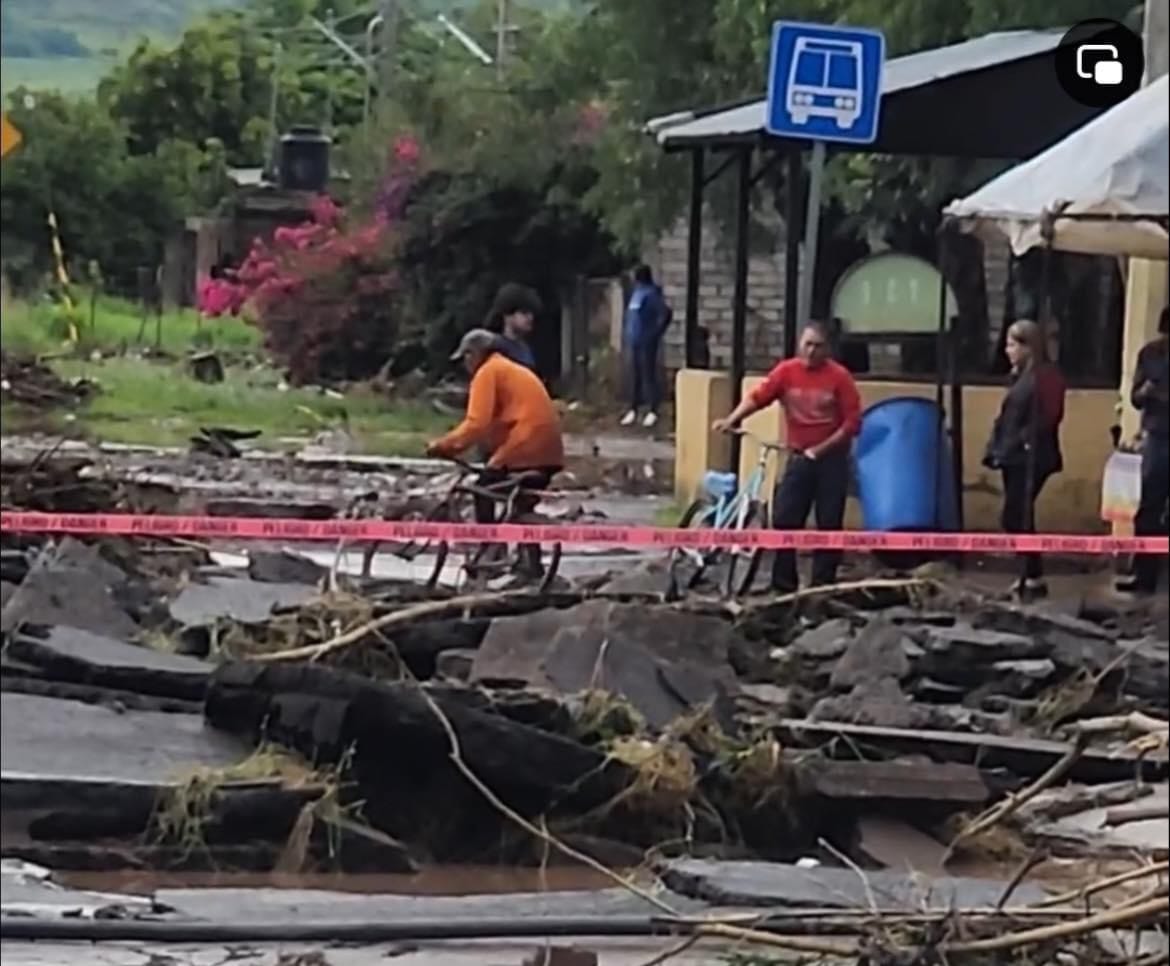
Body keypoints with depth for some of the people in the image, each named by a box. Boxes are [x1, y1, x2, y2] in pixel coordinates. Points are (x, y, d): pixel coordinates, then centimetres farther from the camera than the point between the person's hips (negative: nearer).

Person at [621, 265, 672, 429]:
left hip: (646, 342, -9)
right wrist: (626, 335, 16)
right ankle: (633, 410, 17)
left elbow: (666, 314, -20)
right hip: (633, 341, 9)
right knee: (634, 376, 12)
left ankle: (653, 412, -2)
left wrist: (655, 334, -15)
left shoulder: (651, 294, -14)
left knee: (648, 375, -6)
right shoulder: (636, 293, 14)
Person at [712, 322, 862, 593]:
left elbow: (852, 422, -9)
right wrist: (732, 419, -22)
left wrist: (822, 449, -14)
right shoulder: (786, 371, -2)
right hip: (798, 457, 2)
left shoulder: (839, 376, -9)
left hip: (832, 459, -2)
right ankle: (783, 583, 6)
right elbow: (758, 397, -7)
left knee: (829, 524, 2)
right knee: (784, 519, -2)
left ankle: (823, 585, 9)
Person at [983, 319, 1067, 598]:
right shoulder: (1023, 376, 14)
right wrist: (1000, 450, 9)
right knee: (1018, 519, 13)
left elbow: (1039, 424, -20)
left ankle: (1035, 579, -1)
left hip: (1028, 459, -10)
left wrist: (1008, 449, -18)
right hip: (1017, 458, 10)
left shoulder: (1040, 379, -16)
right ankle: (1029, 576, 20)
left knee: (1016, 519, -7)